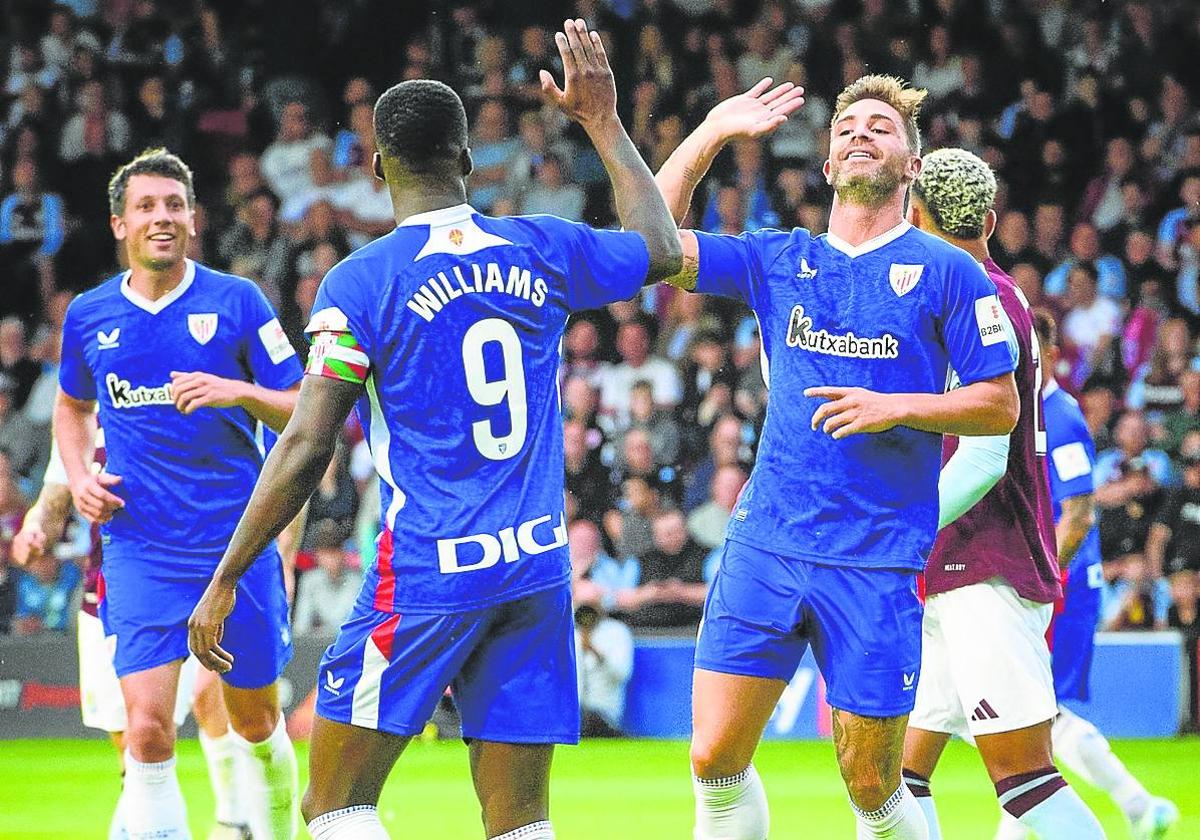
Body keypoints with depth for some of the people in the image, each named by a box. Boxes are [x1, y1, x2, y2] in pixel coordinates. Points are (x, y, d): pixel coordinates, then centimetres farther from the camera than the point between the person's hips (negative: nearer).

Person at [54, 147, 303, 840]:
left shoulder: (237, 302, -2)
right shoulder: (88, 316, 6)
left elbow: (304, 412, -1)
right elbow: (73, 406, 25)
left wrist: (240, 393, -20)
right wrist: (79, 477, 6)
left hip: (237, 544, -1)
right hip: (140, 550, 1)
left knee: (255, 722, 13)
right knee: (148, 731, -14)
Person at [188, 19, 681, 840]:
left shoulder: (361, 282, -8)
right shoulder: (544, 249, 4)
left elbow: (305, 450, -10)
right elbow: (662, 249, 26)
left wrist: (224, 581, -3)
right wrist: (604, 124, 34)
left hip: (426, 576, -4)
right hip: (538, 571, 5)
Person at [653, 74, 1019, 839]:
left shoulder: (945, 271, 2)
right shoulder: (777, 260, 12)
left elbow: (1000, 404, 1)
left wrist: (896, 408, -14)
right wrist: (713, 132, 6)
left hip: (878, 560, -3)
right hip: (764, 545, 3)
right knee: (716, 759, -4)